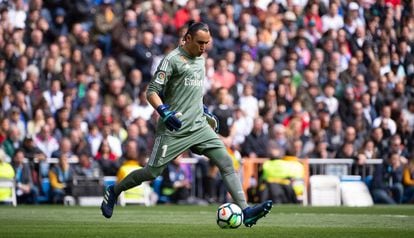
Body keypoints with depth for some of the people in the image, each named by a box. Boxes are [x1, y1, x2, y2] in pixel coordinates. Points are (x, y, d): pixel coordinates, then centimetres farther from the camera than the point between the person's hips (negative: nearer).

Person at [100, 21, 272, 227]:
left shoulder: (200, 60, 14)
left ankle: (245, 211, -13)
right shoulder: (172, 59, -10)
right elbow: (152, 92, -13)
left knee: (227, 163, -8)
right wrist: (164, 112, -27)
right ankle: (113, 192, 23)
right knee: (152, 172, 0)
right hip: (174, 130, -7)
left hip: (199, 126, 7)